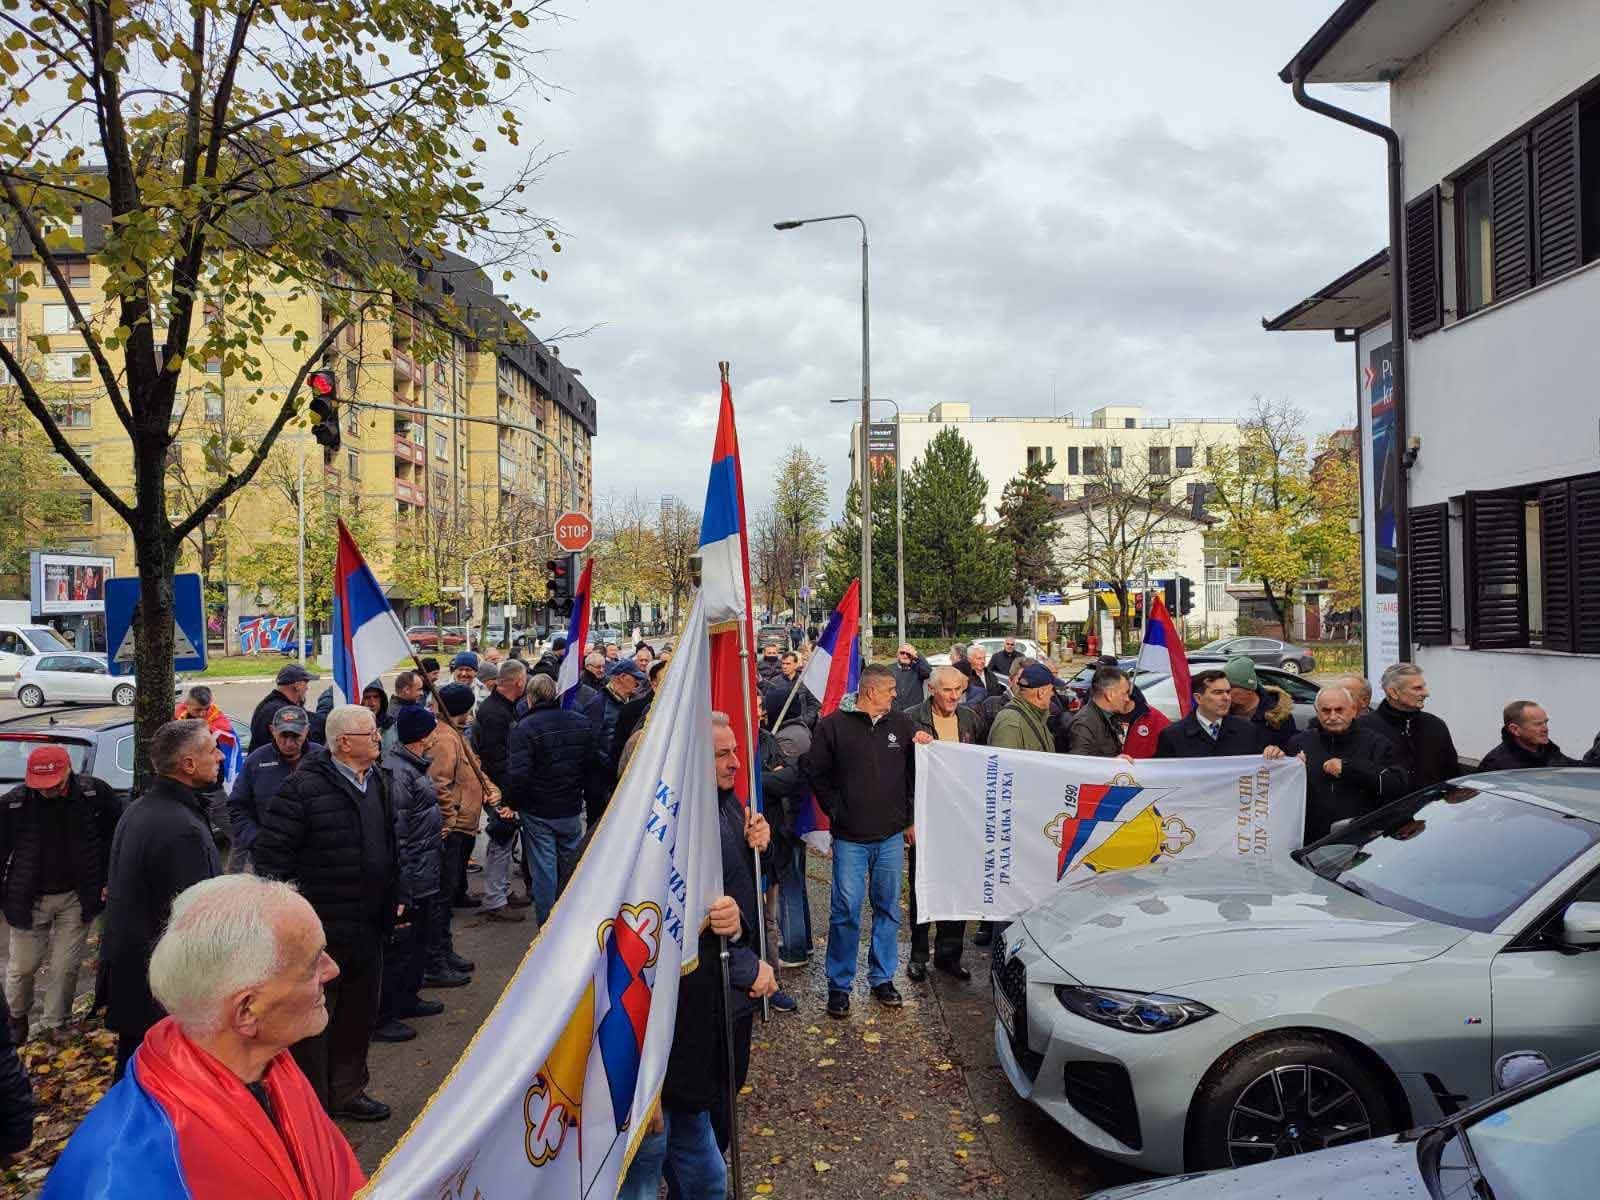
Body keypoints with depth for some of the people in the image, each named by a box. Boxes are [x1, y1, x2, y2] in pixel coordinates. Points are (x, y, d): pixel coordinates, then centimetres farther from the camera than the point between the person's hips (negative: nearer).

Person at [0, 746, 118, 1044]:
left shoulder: (95, 793, -14)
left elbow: (117, 833, 0)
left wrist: (109, 879, -1)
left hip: (76, 897, 0)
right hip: (29, 899, 0)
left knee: (66, 967, 7)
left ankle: (52, 1027, 25)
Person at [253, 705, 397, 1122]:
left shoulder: (377, 783, 9)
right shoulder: (304, 787, -18)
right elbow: (272, 852, -17)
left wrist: (391, 902, 20)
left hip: (367, 929, 8)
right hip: (319, 929, -8)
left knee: (359, 1013, 19)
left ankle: (346, 1092, 37)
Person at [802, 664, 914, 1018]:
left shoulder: (902, 725, 4)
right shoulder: (833, 726, -6)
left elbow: (915, 773, 11)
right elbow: (814, 771, -1)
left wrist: (911, 818, 10)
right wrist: (835, 810, -3)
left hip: (891, 836, 4)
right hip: (850, 838, -3)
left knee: (888, 908, 12)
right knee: (846, 911, -1)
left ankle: (883, 977, 26)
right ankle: (839, 985, 13)